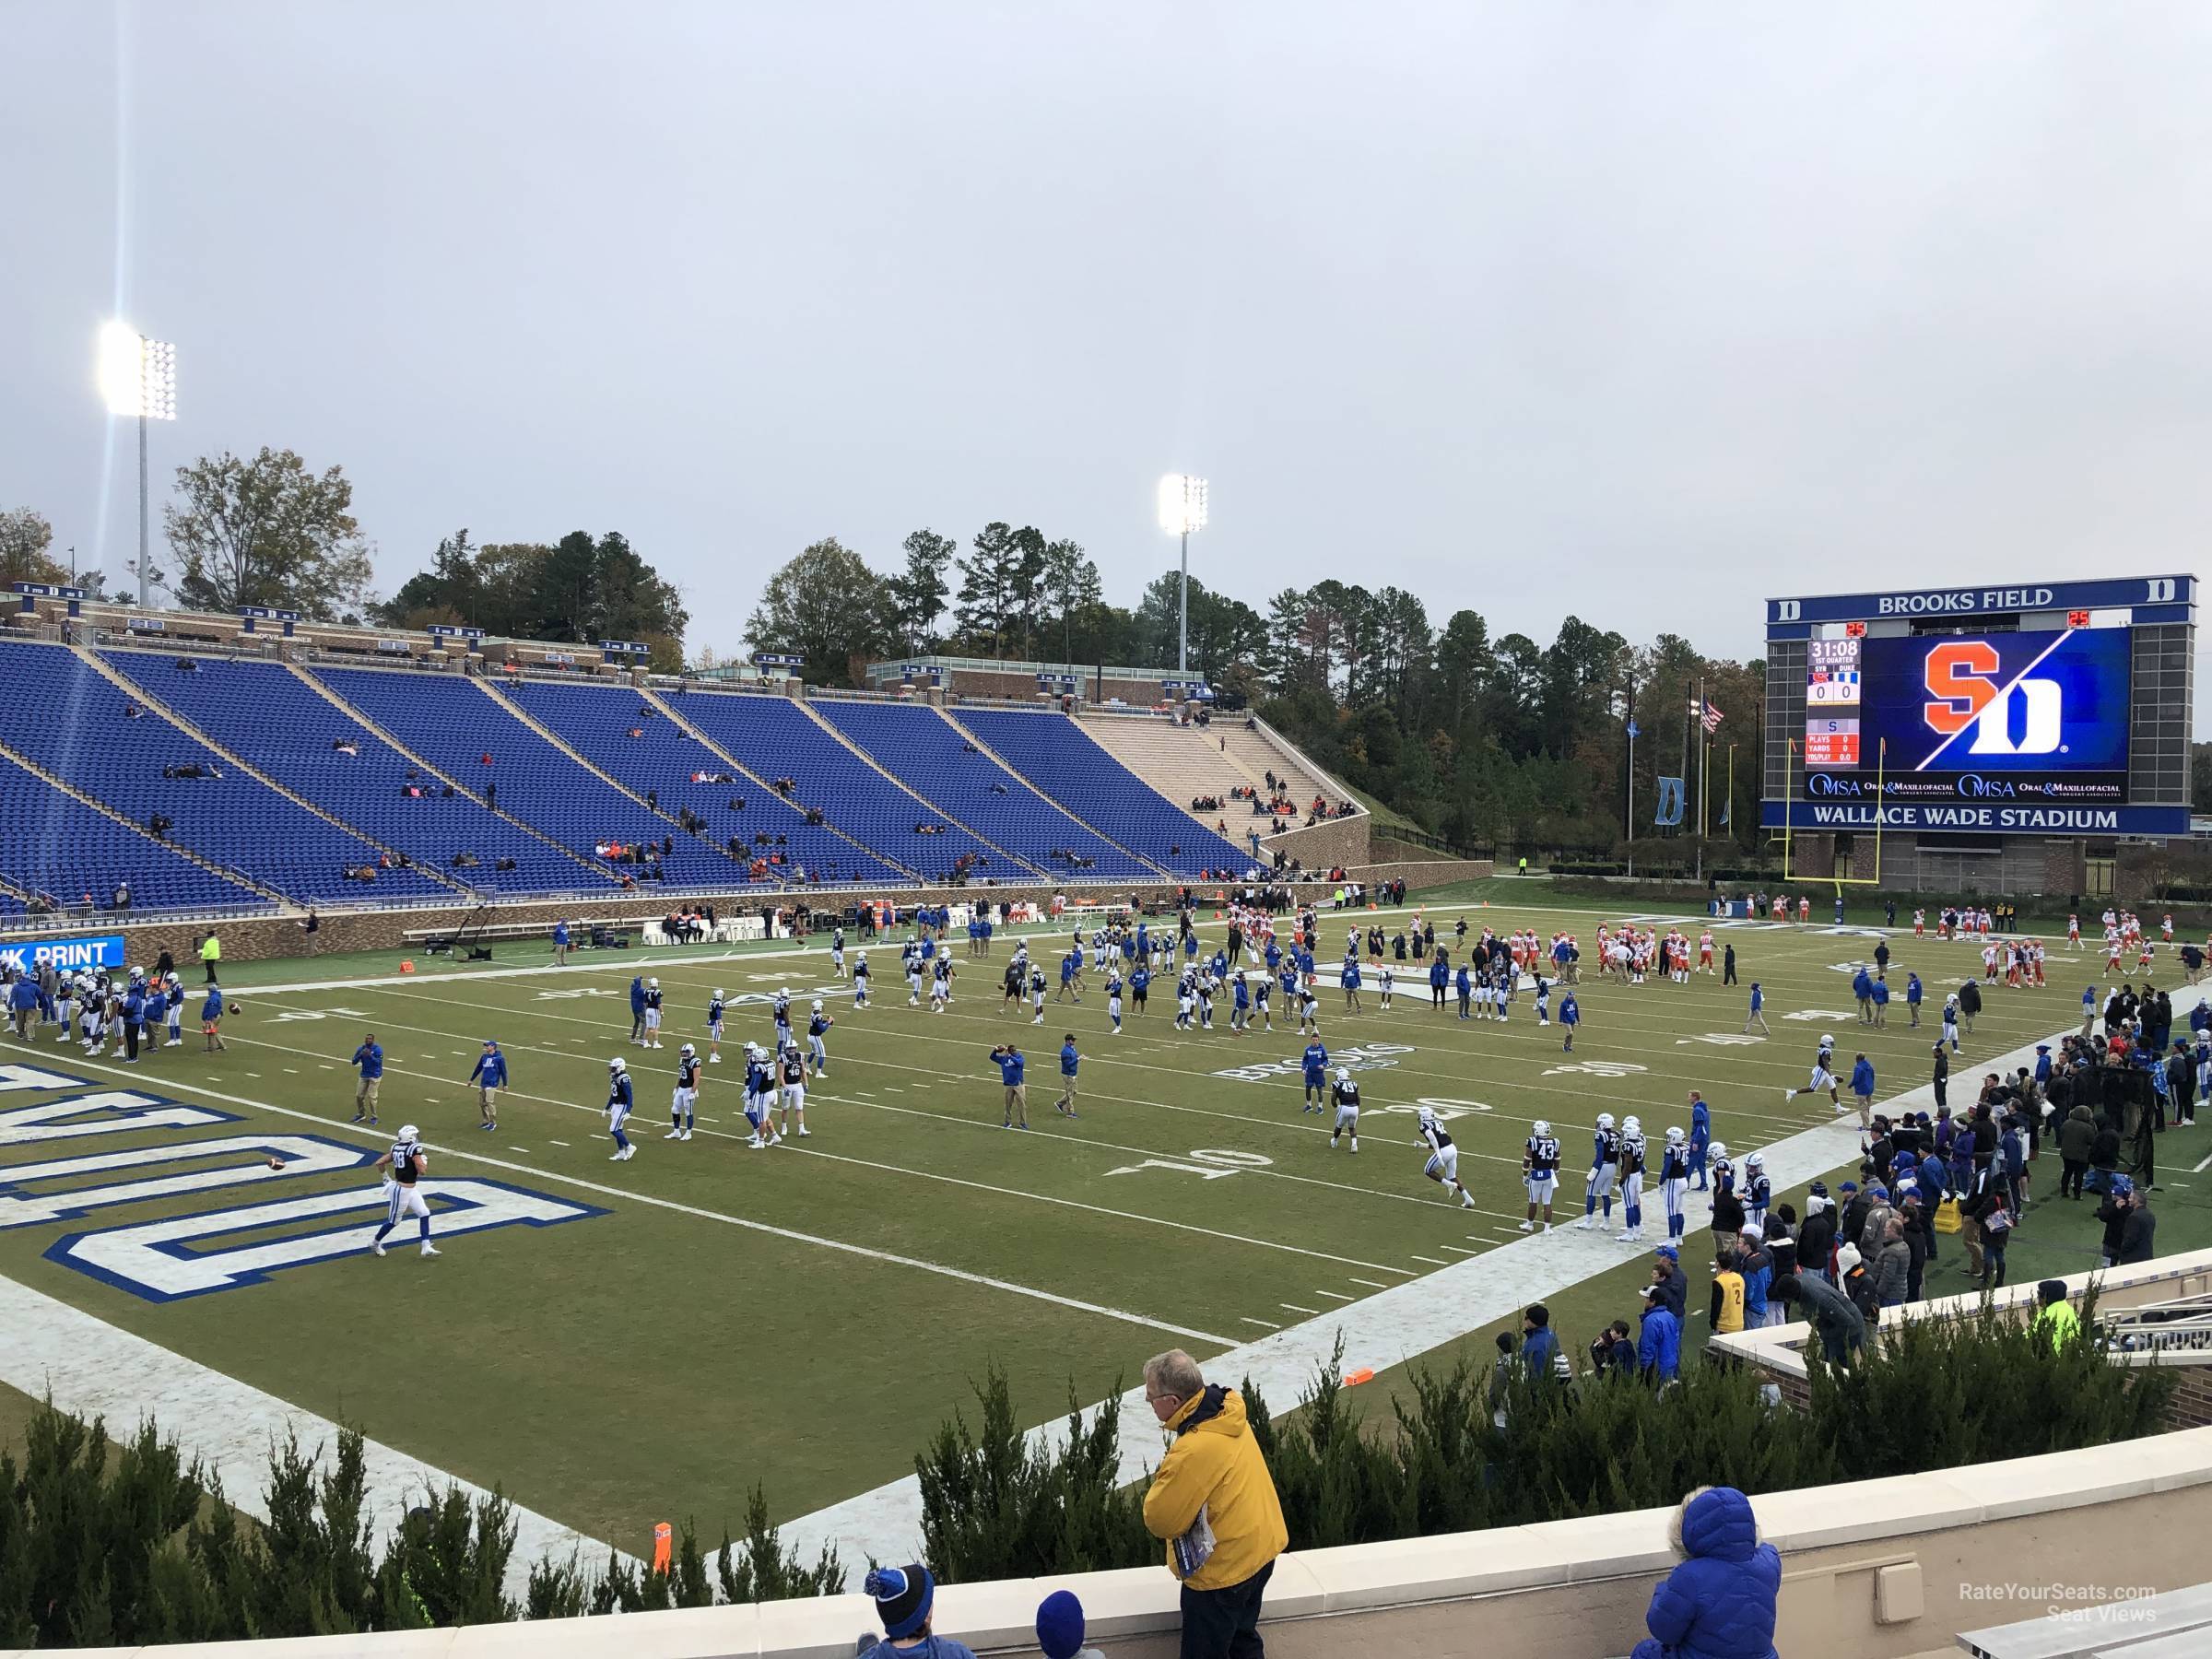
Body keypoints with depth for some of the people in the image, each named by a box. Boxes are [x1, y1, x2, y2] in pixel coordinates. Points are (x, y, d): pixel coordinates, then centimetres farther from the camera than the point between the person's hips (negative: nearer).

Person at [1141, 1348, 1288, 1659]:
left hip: (1223, 1569, -8)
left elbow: (1161, 1522, -24)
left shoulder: (1194, 1452, -34)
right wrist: (1170, 1478, -3)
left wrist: (1159, 1482, -7)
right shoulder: (1228, 1411, -7)